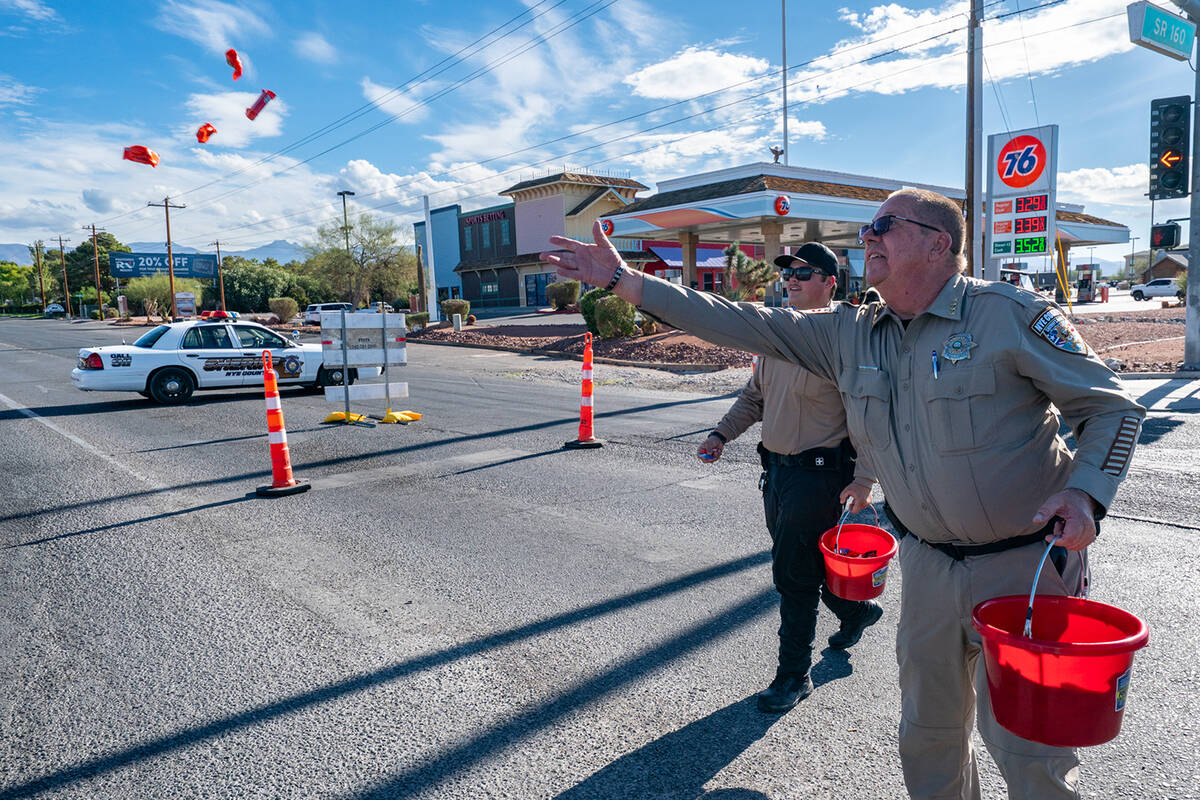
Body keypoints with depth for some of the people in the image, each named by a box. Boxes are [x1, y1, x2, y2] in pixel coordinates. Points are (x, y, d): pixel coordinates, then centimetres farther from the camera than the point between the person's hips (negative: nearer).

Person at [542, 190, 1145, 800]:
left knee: (1028, 746, 6)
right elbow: (741, 325, -2)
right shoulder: (849, 335, 1)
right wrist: (623, 280, -4)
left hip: (1026, 562, -4)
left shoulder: (1009, 314, -12)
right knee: (928, 731, 18)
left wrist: (1084, 493, -23)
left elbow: (1111, 405, -5)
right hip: (928, 561, 5)